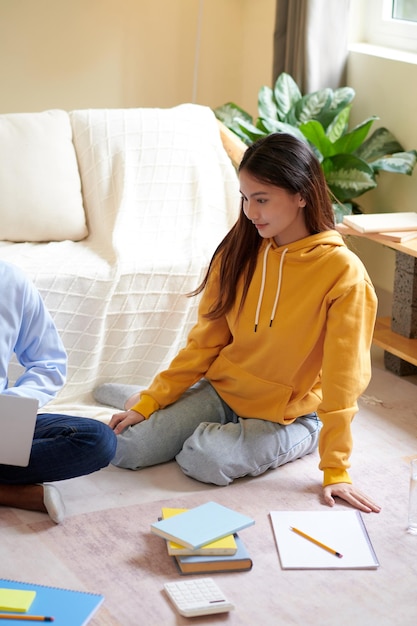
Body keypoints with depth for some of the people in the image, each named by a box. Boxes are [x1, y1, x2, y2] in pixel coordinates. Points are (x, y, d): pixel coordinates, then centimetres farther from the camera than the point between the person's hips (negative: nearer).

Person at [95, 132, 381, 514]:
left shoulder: (343, 273, -20)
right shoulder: (240, 251, -4)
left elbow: (342, 380, -18)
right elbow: (206, 340, 2)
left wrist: (336, 470, -16)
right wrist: (150, 402, -2)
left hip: (290, 415, -4)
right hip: (222, 390, 4)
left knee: (202, 460, -29)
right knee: (124, 449, -12)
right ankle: (144, 399, 19)